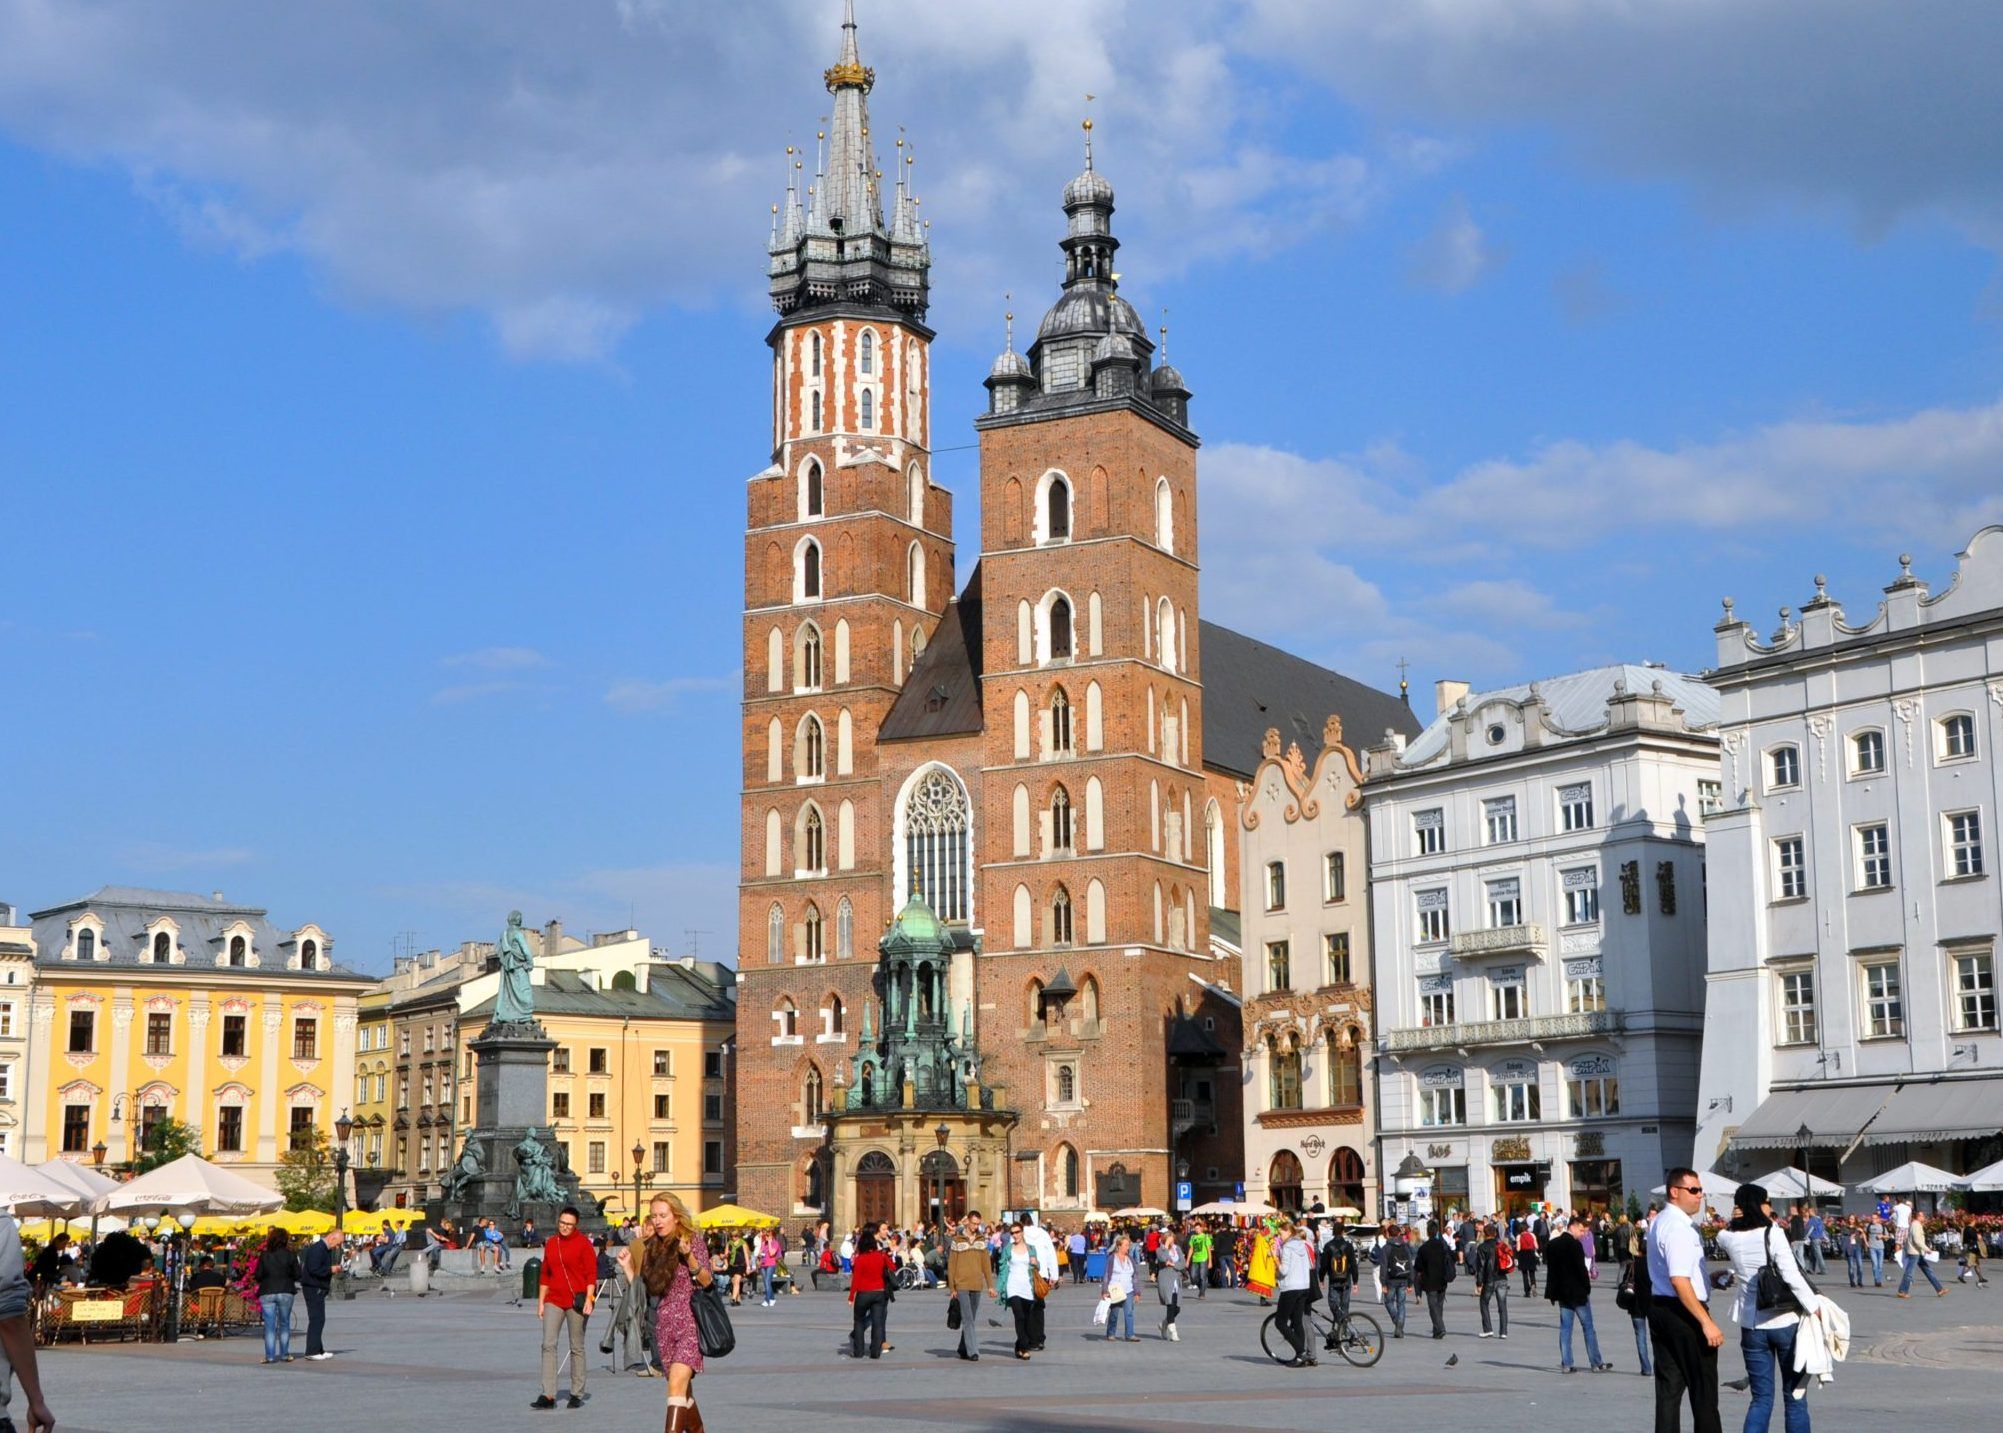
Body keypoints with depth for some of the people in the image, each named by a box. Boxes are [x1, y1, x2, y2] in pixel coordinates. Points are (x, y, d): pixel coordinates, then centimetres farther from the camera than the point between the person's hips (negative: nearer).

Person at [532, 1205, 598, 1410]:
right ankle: (548, 1395, -8)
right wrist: (541, 1302, 13)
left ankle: (577, 1394, 11)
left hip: (576, 1300, -4)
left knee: (577, 1348, 4)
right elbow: (545, 1274, 16)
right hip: (554, 1300, 4)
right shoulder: (550, 1243, 11)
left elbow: (591, 1274, -6)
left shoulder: (583, 1243, -3)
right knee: (548, 1345, -7)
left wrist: (589, 1298, -15)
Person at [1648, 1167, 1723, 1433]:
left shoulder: (1659, 1222, 14)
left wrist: (1708, 1279, 21)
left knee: (1669, 1387, 11)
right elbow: (1679, 1280, -26)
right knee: (1704, 1390, 0)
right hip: (1684, 1311, -10)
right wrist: (1706, 1322, -27)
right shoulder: (1678, 1227, -18)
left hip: (1659, 1308, 10)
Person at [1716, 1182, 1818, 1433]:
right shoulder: (1773, 1233, -13)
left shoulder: (1729, 1238, 0)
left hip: (1752, 1325, 4)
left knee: (1761, 1398, 9)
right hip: (1785, 1322, -4)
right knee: (1795, 1396, 8)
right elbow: (1792, 1277, -19)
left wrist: (1733, 1221, 5)